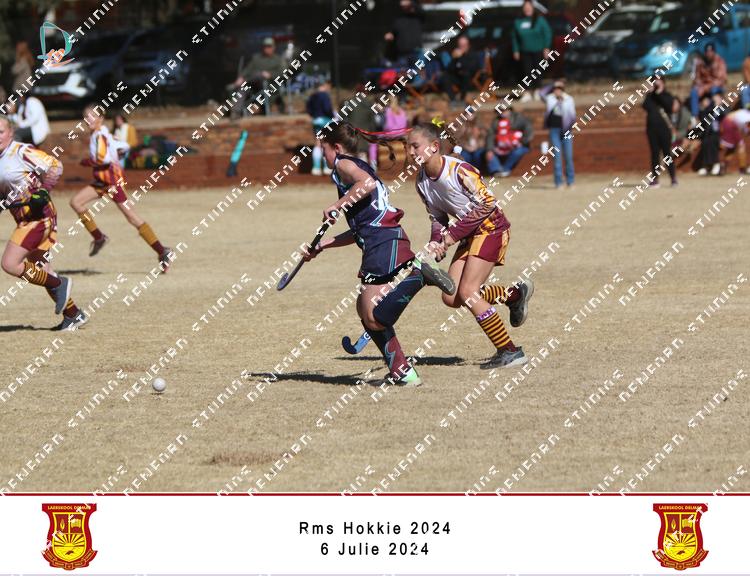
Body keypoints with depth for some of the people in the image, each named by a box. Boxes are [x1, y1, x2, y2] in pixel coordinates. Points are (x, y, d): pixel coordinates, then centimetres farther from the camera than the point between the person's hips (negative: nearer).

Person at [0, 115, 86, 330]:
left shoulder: (22, 151, -12)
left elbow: (55, 166, -16)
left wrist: (43, 191, -25)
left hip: (39, 215, -9)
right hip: (25, 219, 9)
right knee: (38, 269, 11)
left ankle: (59, 284, -1)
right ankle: (73, 314, 20)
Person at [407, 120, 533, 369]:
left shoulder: (458, 170, -24)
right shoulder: (422, 181, 0)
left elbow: (486, 204, -23)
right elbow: (437, 217, 7)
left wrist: (454, 234, -24)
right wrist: (436, 242, -14)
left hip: (490, 227, -8)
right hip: (469, 234, 8)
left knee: (467, 292, -17)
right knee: (451, 297, -1)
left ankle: (510, 352, -8)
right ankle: (515, 294, 19)